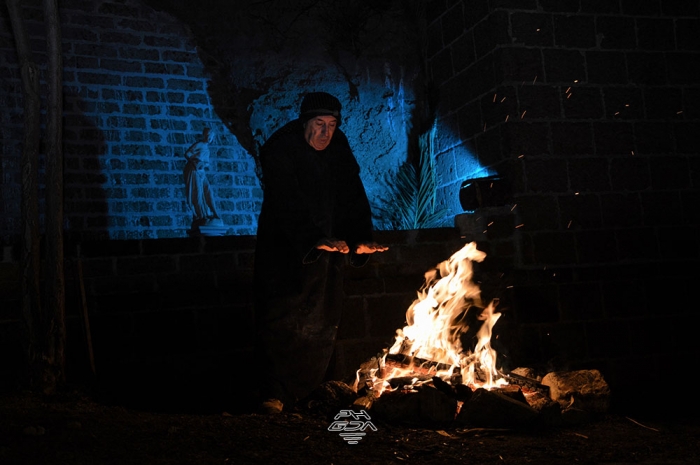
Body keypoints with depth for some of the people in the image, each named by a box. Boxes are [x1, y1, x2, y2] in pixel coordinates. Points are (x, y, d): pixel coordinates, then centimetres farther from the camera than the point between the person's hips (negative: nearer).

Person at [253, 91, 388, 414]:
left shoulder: (338, 150, 2)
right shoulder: (280, 149, -15)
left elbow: (353, 196, -1)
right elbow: (289, 204, -26)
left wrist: (361, 239, -17)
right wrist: (316, 240, -38)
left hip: (324, 245, 5)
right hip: (285, 245, -5)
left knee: (322, 321, 7)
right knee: (281, 316, -8)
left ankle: (306, 392, 20)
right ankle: (274, 394, -2)